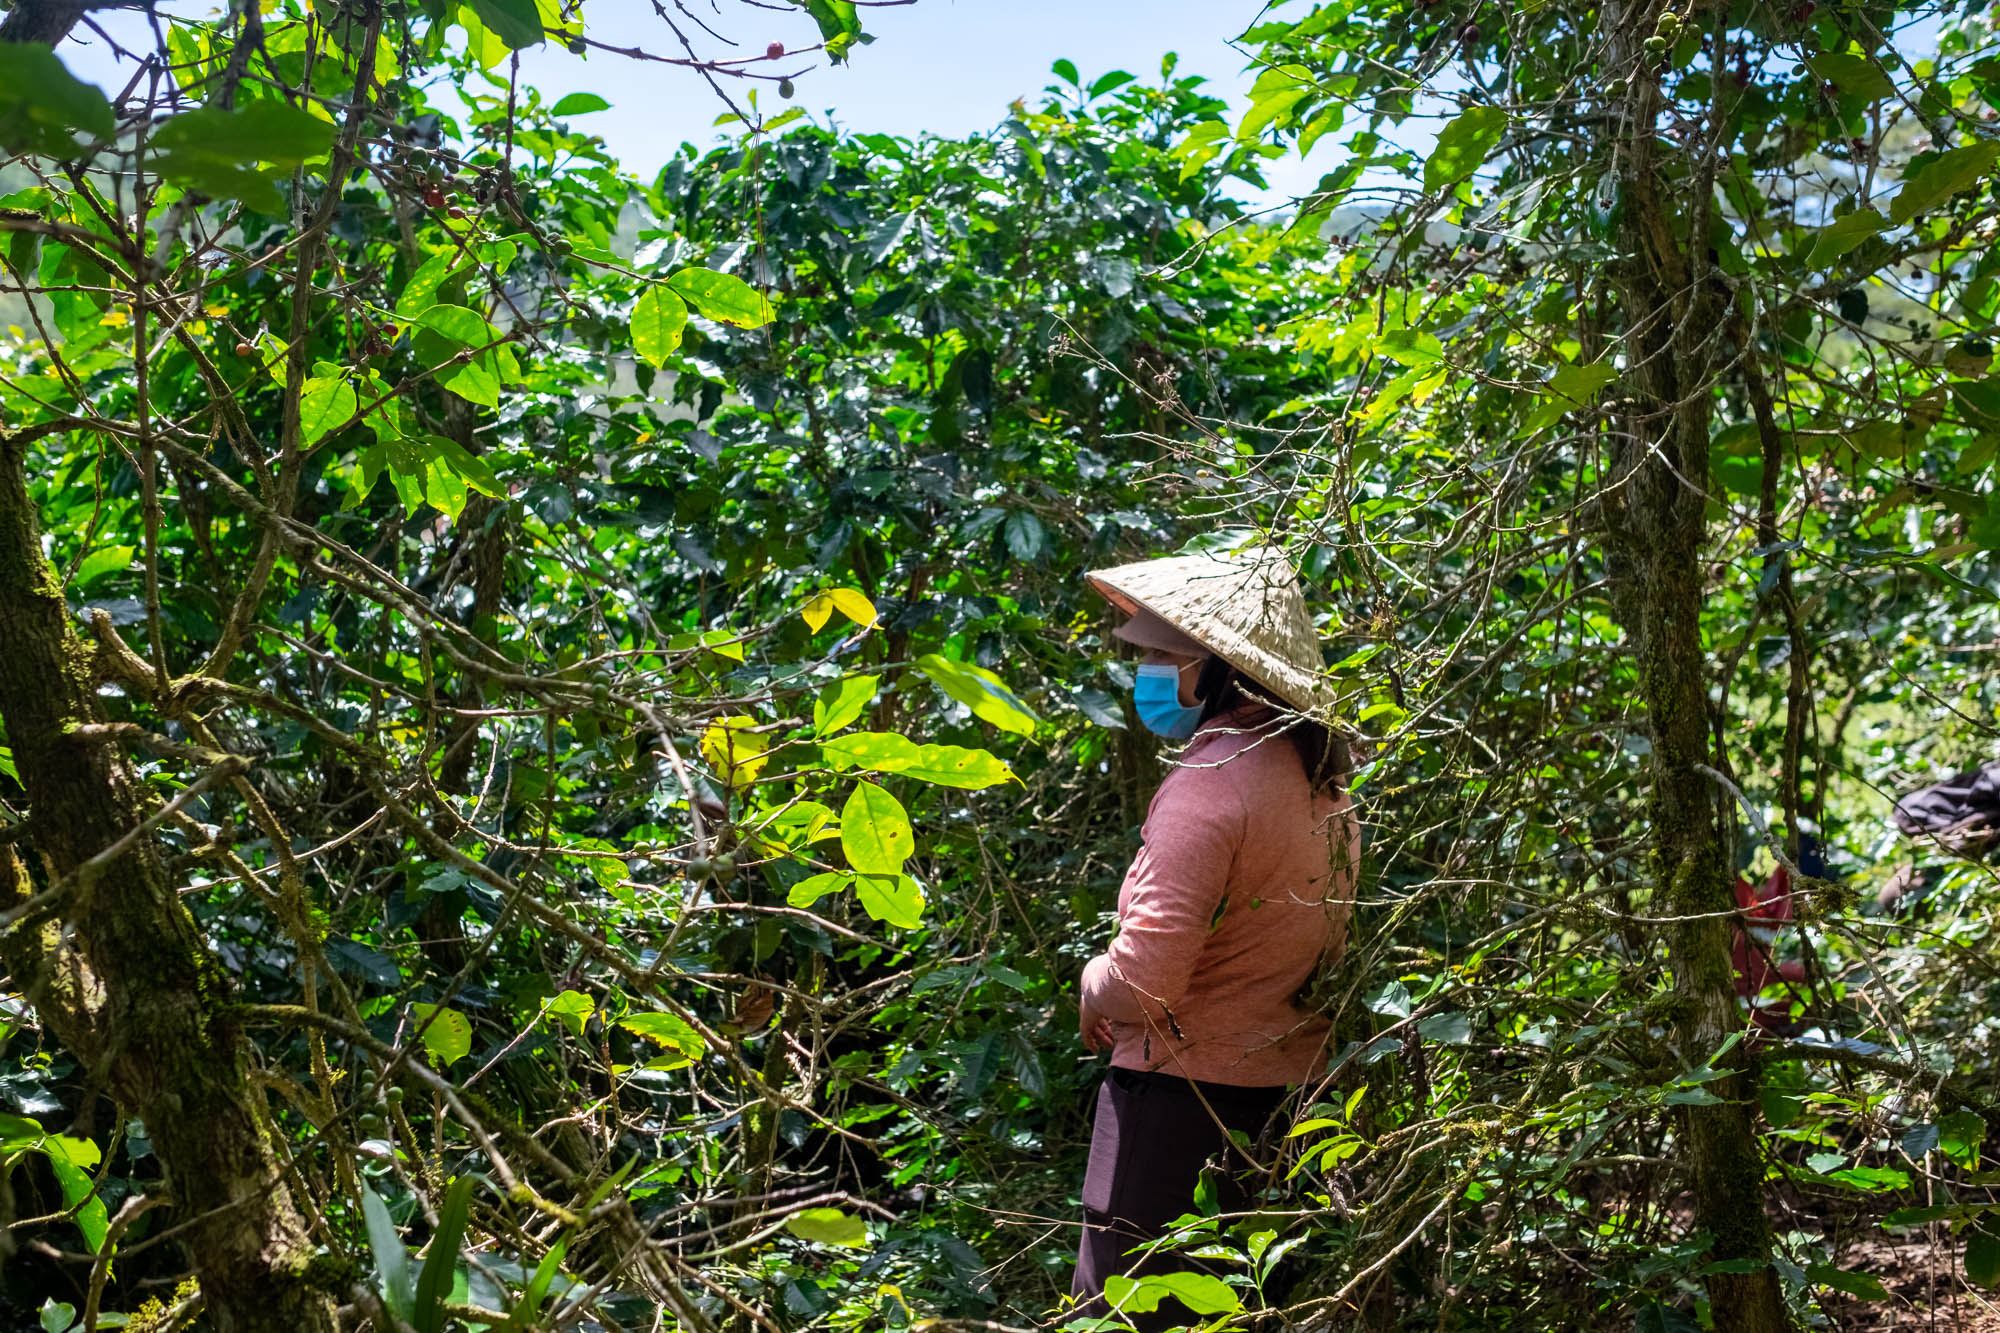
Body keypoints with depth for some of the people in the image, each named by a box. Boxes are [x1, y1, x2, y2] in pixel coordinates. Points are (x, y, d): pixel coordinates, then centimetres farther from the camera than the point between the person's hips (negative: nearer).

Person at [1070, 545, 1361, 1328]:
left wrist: (1095, 989, -4)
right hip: (1285, 1079, 9)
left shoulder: (1210, 780, -21)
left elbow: (1145, 978, -27)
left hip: (1185, 1085, -9)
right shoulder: (1320, 772, 6)